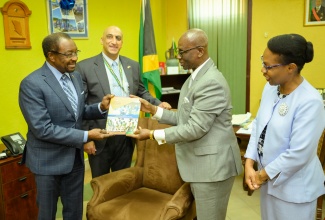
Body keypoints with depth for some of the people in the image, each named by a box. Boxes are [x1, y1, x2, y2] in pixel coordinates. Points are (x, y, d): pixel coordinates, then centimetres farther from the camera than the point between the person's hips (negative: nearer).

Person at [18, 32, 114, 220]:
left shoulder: (76, 77, 3)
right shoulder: (32, 84, -20)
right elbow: (42, 129, -24)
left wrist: (101, 107, -8)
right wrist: (86, 136, -24)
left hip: (75, 157, 6)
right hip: (49, 160, -6)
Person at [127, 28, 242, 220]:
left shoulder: (212, 82, -22)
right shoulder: (196, 77, 12)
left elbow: (195, 128, -24)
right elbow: (185, 118, 13)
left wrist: (153, 135, -18)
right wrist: (153, 109, 5)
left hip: (213, 164, -10)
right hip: (201, 162, 10)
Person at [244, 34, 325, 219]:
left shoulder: (310, 102, -25)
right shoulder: (270, 87, -4)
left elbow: (298, 155, -25)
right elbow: (258, 125, 1)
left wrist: (263, 175, -15)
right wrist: (249, 164, -7)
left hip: (294, 187, -6)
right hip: (269, 179, 7)